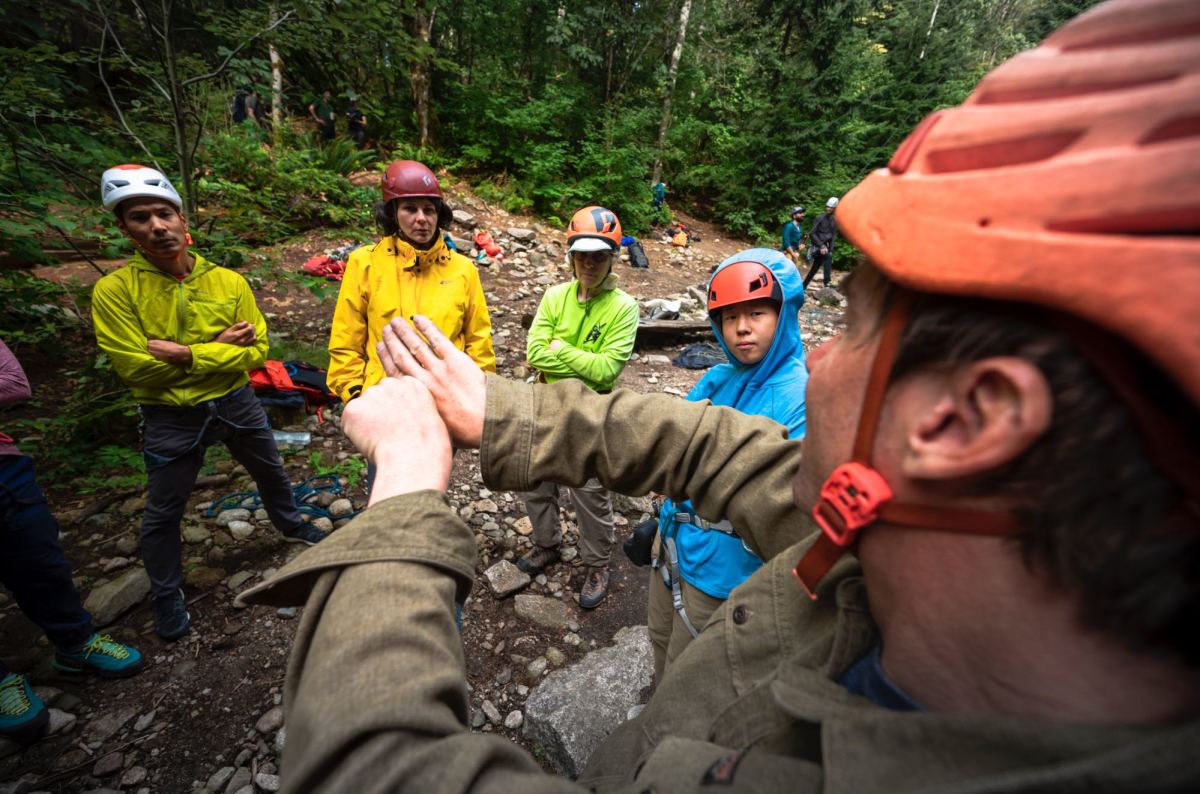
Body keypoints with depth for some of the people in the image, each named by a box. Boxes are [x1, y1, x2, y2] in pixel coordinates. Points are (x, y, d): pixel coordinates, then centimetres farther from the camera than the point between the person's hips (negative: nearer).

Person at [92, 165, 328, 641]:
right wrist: (218, 348, -19)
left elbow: (256, 351, -12)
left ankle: (291, 527, 52)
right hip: (171, 418, -2)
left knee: (271, 473, 23)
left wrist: (186, 354, -22)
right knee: (163, 513, 13)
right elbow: (135, 367, -18)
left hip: (236, 403, 3)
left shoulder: (228, 281, -8)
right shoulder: (114, 290, -14)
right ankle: (167, 596, 36)